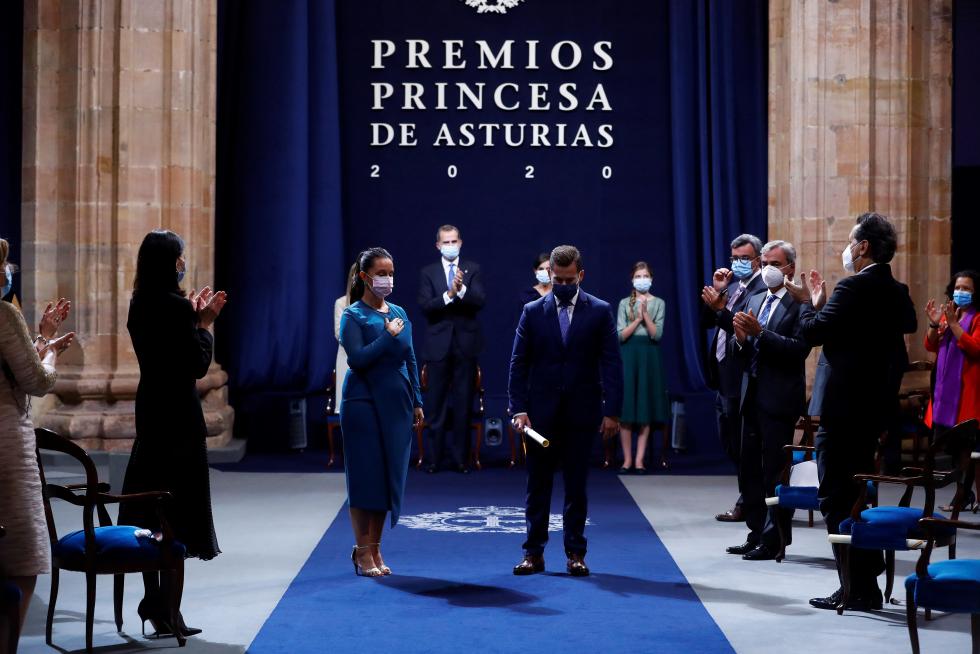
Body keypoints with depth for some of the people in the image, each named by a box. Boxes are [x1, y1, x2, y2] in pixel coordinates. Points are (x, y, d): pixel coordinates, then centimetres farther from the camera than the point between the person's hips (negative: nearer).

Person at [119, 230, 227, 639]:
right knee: (178, 514, -2)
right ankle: (167, 613, 0)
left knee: (149, 509, 15)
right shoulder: (177, 307, -17)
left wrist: (196, 318, 14)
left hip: (150, 413, 8)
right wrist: (204, 324, -2)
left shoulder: (140, 306, 7)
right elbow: (198, 366, -14)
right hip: (178, 416, -8)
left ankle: (152, 599, 24)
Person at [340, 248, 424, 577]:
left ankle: (375, 549, 16)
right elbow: (357, 359, -16)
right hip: (365, 403, -5)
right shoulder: (353, 315, -4)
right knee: (366, 475, -2)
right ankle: (362, 551, 7)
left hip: (396, 404, 5)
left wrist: (416, 401, 12)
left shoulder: (399, 313, 11)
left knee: (390, 475, 7)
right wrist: (388, 336, -14)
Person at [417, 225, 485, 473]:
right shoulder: (428, 272, 6)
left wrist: (461, 289, -25)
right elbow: (425, 306, -6)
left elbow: (480, 301, -8)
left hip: (466, 344, 0)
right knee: (436, 404, 4)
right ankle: (434, 457, 10)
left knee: (463, 404, 4)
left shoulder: (472, 269, 6)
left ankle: (460, 457, 11)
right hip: (439, 345, 0)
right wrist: (449, 294, -20)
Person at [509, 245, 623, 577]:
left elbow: (611, 364, -1)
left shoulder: (600, 312, 1)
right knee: (538, 484, 5)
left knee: (576, 485, 6)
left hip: (581, 412, -1)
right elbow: (518, 364, 2)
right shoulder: (533, 312, 3)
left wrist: (612, 411, -8)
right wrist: (519, 409, -7)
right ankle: (534, 552, 12)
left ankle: (575, 553, 13)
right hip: (541, 411, 1)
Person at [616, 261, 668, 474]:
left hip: (649, 356, 0)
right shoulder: (625, 303, 6)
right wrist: (638, 318, -11)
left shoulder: (658, 303, 6)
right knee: (626, 410, -3)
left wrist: (645, 314, -13)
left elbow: (657, 334, -3)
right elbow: (621, 335, -2)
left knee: (646, 409, -1)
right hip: (628, 355, 0)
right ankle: (627, 459, 4)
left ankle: (640, 460, 1)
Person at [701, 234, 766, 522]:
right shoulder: (732, 286, 14)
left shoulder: (761, 289, -13)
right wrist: (716, 292, -1)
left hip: (741, 378, -9)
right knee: (729, 442, 15)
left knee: (742, 444, -1)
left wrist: (721, 308, -29)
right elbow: (706, 322, 11)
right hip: (724, 375, 9)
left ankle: (746, 505, 9)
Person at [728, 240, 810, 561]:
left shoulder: (800, 304, -8)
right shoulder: (754, 301, 15)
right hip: (753, 395, 8)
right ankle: (756, 534, 21)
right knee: (749, 468, 12)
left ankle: (774, 541, 4)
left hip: (779, 399, -8)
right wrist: (741, 338, -5)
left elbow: (799, 348, -20)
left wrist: (760, 332, -22)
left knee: (775, 471, -3)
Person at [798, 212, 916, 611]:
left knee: (837, 498, -3)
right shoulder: (897, 292, 9)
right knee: (857, 491, 21)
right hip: (877, 405, 9)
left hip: (845, 407, -9)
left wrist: (814, 303, 0)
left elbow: (813, 332, -21)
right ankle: (866, 573, 29)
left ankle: (857, 589, -2)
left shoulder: (854, 287, -18)